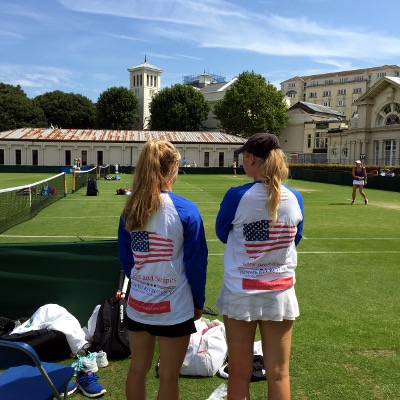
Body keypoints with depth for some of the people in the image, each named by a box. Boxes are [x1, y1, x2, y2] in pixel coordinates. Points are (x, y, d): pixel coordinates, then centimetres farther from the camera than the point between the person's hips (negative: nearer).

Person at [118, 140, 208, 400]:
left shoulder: (130, 209, -2)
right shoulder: (186, 210, -16)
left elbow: (125, 258, 7)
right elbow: (196, 262, -10)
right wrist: (199, 301, 4)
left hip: (137, 304, 5)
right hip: (174, 307, -4)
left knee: (138, 370, 19)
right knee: (169, 378, 11)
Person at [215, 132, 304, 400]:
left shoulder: (237, 196, -15)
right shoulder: (294, 199, -5)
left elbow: (222, 235, 2)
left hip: (241, 293, -2)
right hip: (281, 294, 3)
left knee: (239, 375, 11)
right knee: (279, 374, 14)